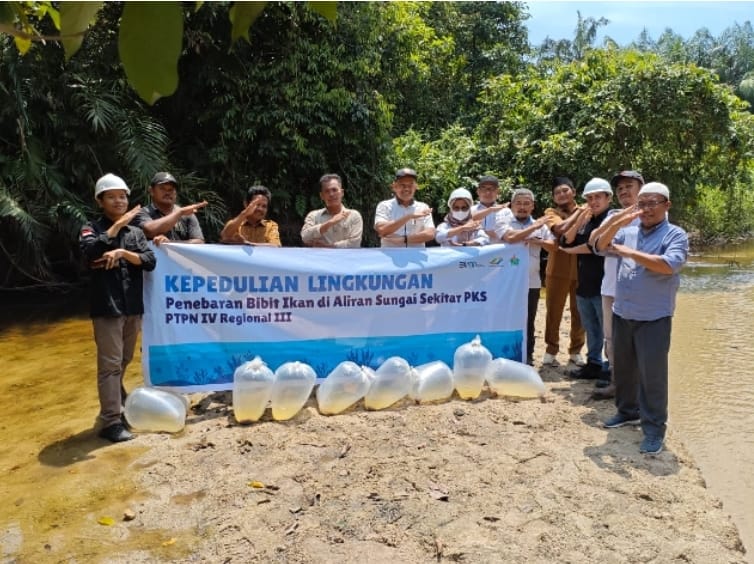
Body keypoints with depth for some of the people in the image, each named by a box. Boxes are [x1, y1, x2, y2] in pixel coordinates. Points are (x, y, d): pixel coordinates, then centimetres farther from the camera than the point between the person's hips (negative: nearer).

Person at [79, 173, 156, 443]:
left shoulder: (136, 232, 11)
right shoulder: (92, 228, 0)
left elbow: (150, 261, -1)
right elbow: (91, 251, -21)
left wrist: (122, 253, -16)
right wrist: (118, 225, -15)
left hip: (133, 307, 5)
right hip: (106, 307, -5)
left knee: (123, 362, 17)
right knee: (110, 364, -5)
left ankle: (117, 407, 34)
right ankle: (111, 422, 0)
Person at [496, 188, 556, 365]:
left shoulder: (540, 226, 8)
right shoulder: (505, 223, -1)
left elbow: (553, 246, 4)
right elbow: (510, 237, -22)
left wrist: (537, 241, -13)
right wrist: (533, 227, -18)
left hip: (532, 282, 2)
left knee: (528, 321, 10)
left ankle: (527, 356, 20)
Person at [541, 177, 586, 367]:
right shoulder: (551, 212, 2)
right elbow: (561, 228, -19)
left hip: (581, 271, 2)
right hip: (558, 270, -2)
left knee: (579, 313, 9)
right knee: (554, 312, 5)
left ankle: (575, 350, 23)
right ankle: (551, 350, 18)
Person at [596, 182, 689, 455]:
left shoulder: (676, 235, -7)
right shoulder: (627, 232, 7)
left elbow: (669, 265, -23)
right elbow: (600, 246, 0)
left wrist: (630, 253, -21)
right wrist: (618, 222, -14)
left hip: (654, 318, -5)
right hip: (622, 314, 5)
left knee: (652, 374, -2)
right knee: (623, 368, 17)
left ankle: (654, 428, 10)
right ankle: (628, 411, 35)